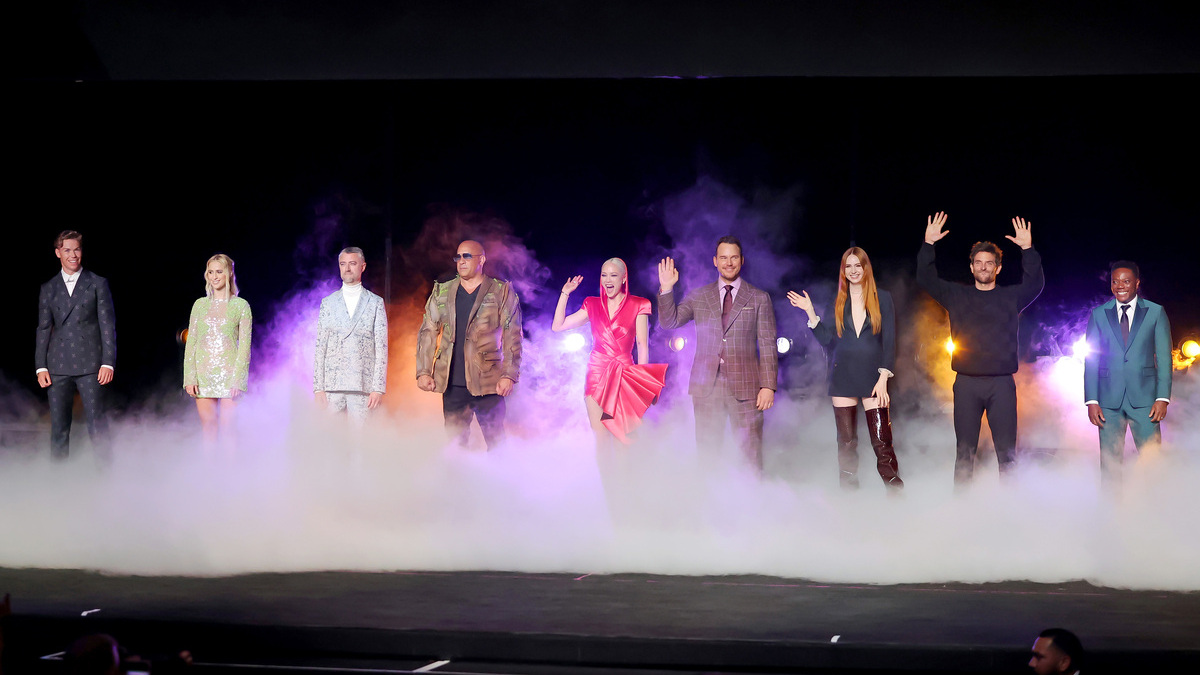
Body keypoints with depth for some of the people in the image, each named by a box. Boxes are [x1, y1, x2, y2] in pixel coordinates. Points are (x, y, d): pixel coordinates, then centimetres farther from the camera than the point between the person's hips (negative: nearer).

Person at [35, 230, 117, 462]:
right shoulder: (48, 288, 14)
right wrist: (41, 367, 4)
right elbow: (43, 329, 13)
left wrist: (108, 363, -6)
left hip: (90, 365, -2)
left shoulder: (98, 284, 7)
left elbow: (108, 325, 3)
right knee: (58, 427, 3)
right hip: (58, 367, 3)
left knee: (97, 424, -7)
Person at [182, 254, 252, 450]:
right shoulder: (200, 305, 10)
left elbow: (244, 345, -1)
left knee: (227, 429, -7)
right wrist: (190, 378, -2)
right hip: (204, 374, 3)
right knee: (207, 428, 3)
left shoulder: (240, 305, 2)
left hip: (229, 373, -3)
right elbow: (191, 343, 8)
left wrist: (238, 379, -11)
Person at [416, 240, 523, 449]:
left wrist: (509, 375, -9)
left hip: (487, 382, -3)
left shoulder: (501, 292, 4)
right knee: (455, 442, 5)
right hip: (452, 383, 3)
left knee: (495, 442, -3)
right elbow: (427, 332, 13)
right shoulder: (442, 292, 13)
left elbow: (512, 336, 0)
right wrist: (423, 372, 2)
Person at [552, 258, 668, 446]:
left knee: (622, 438, -7)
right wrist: (565, 293, 8)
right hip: (597, 374, 2)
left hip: (624, 377, -2)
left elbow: (642, 346, 1)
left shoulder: (638, 306, 4)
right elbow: (558, 326, 12)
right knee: (600, 439, -2)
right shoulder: (593, 305, 13)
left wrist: (641, 380, -8)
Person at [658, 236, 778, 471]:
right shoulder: (698, 297, 12)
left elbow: (768, 344, 3)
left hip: (745, 388, -2)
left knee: (751, 455, -3)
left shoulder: (759, 299, 7)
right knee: (707, 453, 4)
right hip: (707, 387, 2)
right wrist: (666, 290, -9)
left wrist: (768, 386, -5)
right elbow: (669, 321, 5)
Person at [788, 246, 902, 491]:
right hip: (843, 377, 3)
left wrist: (884, 378, -8)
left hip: (872, 377, -3)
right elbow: (828, 341, 8)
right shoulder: (839, 303, 12)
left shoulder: (882, 298, 4)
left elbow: (889, 340, 0)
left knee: (882, 442, -12)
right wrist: (810, 313, 1)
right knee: (846, 443, 3)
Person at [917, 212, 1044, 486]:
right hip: (967, 383, 1)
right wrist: (928, 245, -8)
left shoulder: (1011, 297, 10)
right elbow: (926, 279, 6)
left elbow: (1035, 285, -4)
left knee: (1007, 451, -1)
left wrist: (1028, 250, -18)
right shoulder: (956, 295, 12)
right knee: (965, 451, 2)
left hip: (1002, 383, -1)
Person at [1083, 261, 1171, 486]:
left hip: (1144, 398, -1)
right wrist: (1091, 400, -2)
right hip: (1109, 400, 1)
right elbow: (1091, 359, 8)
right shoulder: (1098, 315, 9)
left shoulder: (1156, 312, 6)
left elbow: (1164, 357, 4)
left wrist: (1163, 398, -6)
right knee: (1109, 463, 2)